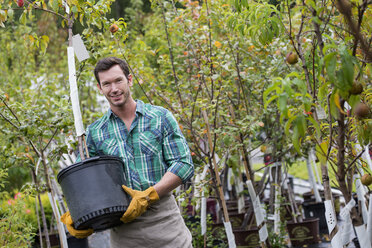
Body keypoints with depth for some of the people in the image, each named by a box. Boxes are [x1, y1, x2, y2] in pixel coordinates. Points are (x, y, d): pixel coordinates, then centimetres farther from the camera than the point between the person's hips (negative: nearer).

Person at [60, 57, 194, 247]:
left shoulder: (161, 118, 4)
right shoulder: (94, 133, 9)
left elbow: (184, 164, -3)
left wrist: (148, 195, -14)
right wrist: (72, 217, -10)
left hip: (164, 221, -1)